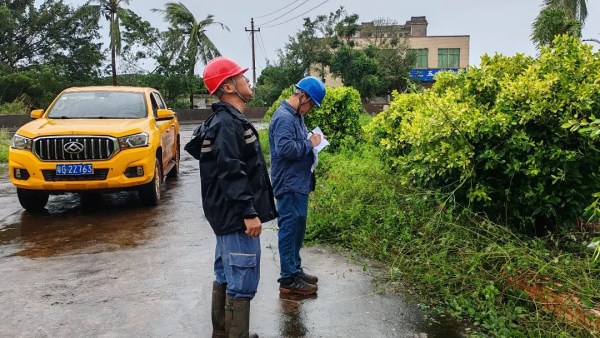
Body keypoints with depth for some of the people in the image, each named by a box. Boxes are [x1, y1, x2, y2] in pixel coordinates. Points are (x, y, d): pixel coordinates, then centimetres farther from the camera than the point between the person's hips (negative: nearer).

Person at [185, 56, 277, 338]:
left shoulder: (225, 120, 15)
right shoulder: (228, 124, -18)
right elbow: (231, 174, -24)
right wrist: (248, 212, -25)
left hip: (229, 214, 11)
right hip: (237, 216, -11)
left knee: (226, 276, 18)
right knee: (242, 281, -4)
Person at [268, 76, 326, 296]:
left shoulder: (296, 116, 14)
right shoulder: (283, 117, -18)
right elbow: (285, 147, -30)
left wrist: (311, 141, 5)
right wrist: (309, 144, -17)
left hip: (299, 183, 11)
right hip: (289, 185, -10)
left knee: (297, 228, 17)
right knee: (289, 229, -3)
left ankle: (295, 269, 30)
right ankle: (289, 280, 6)